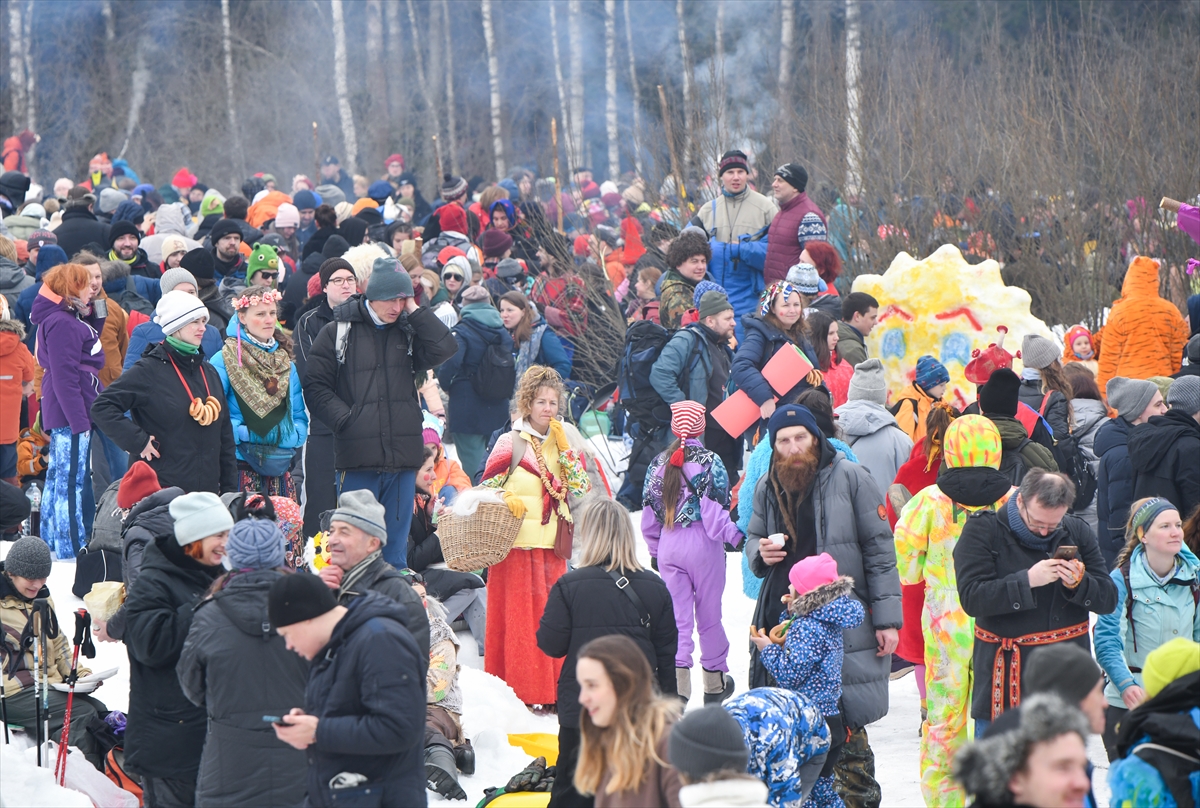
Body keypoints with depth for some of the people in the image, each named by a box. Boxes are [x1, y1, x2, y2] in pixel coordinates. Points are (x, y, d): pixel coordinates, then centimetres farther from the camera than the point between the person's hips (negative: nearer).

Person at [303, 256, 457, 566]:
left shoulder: (408, 331, 13)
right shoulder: (338, 332, 3)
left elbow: (445, 348, -5)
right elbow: (315, 388, 0)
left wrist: (414, 310, -1)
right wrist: (346, 419, -11)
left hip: (402, 458, 3)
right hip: (357, 460, -3)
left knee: (395, 545, 8)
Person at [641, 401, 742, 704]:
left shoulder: (660, 463, 5)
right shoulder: (710, 462, -8)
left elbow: (650, 511, 11)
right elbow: (715, 510, -15)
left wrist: (654, 549, 21)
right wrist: (734, 536, -5)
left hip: (669, 545, 3)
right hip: (703, 544, -3)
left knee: (677, 616, 5)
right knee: (709, 615, 10)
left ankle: (676, 683, -9)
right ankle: (715, 684, 23)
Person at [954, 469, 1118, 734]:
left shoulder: (1076, 531, 7)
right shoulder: (983, 529, -5)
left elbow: (1109, 600, 6)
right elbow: (971, 598, -16)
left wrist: (1078, 583, -15)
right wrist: (1027, 581, -24)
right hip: (1005, 676, -3)